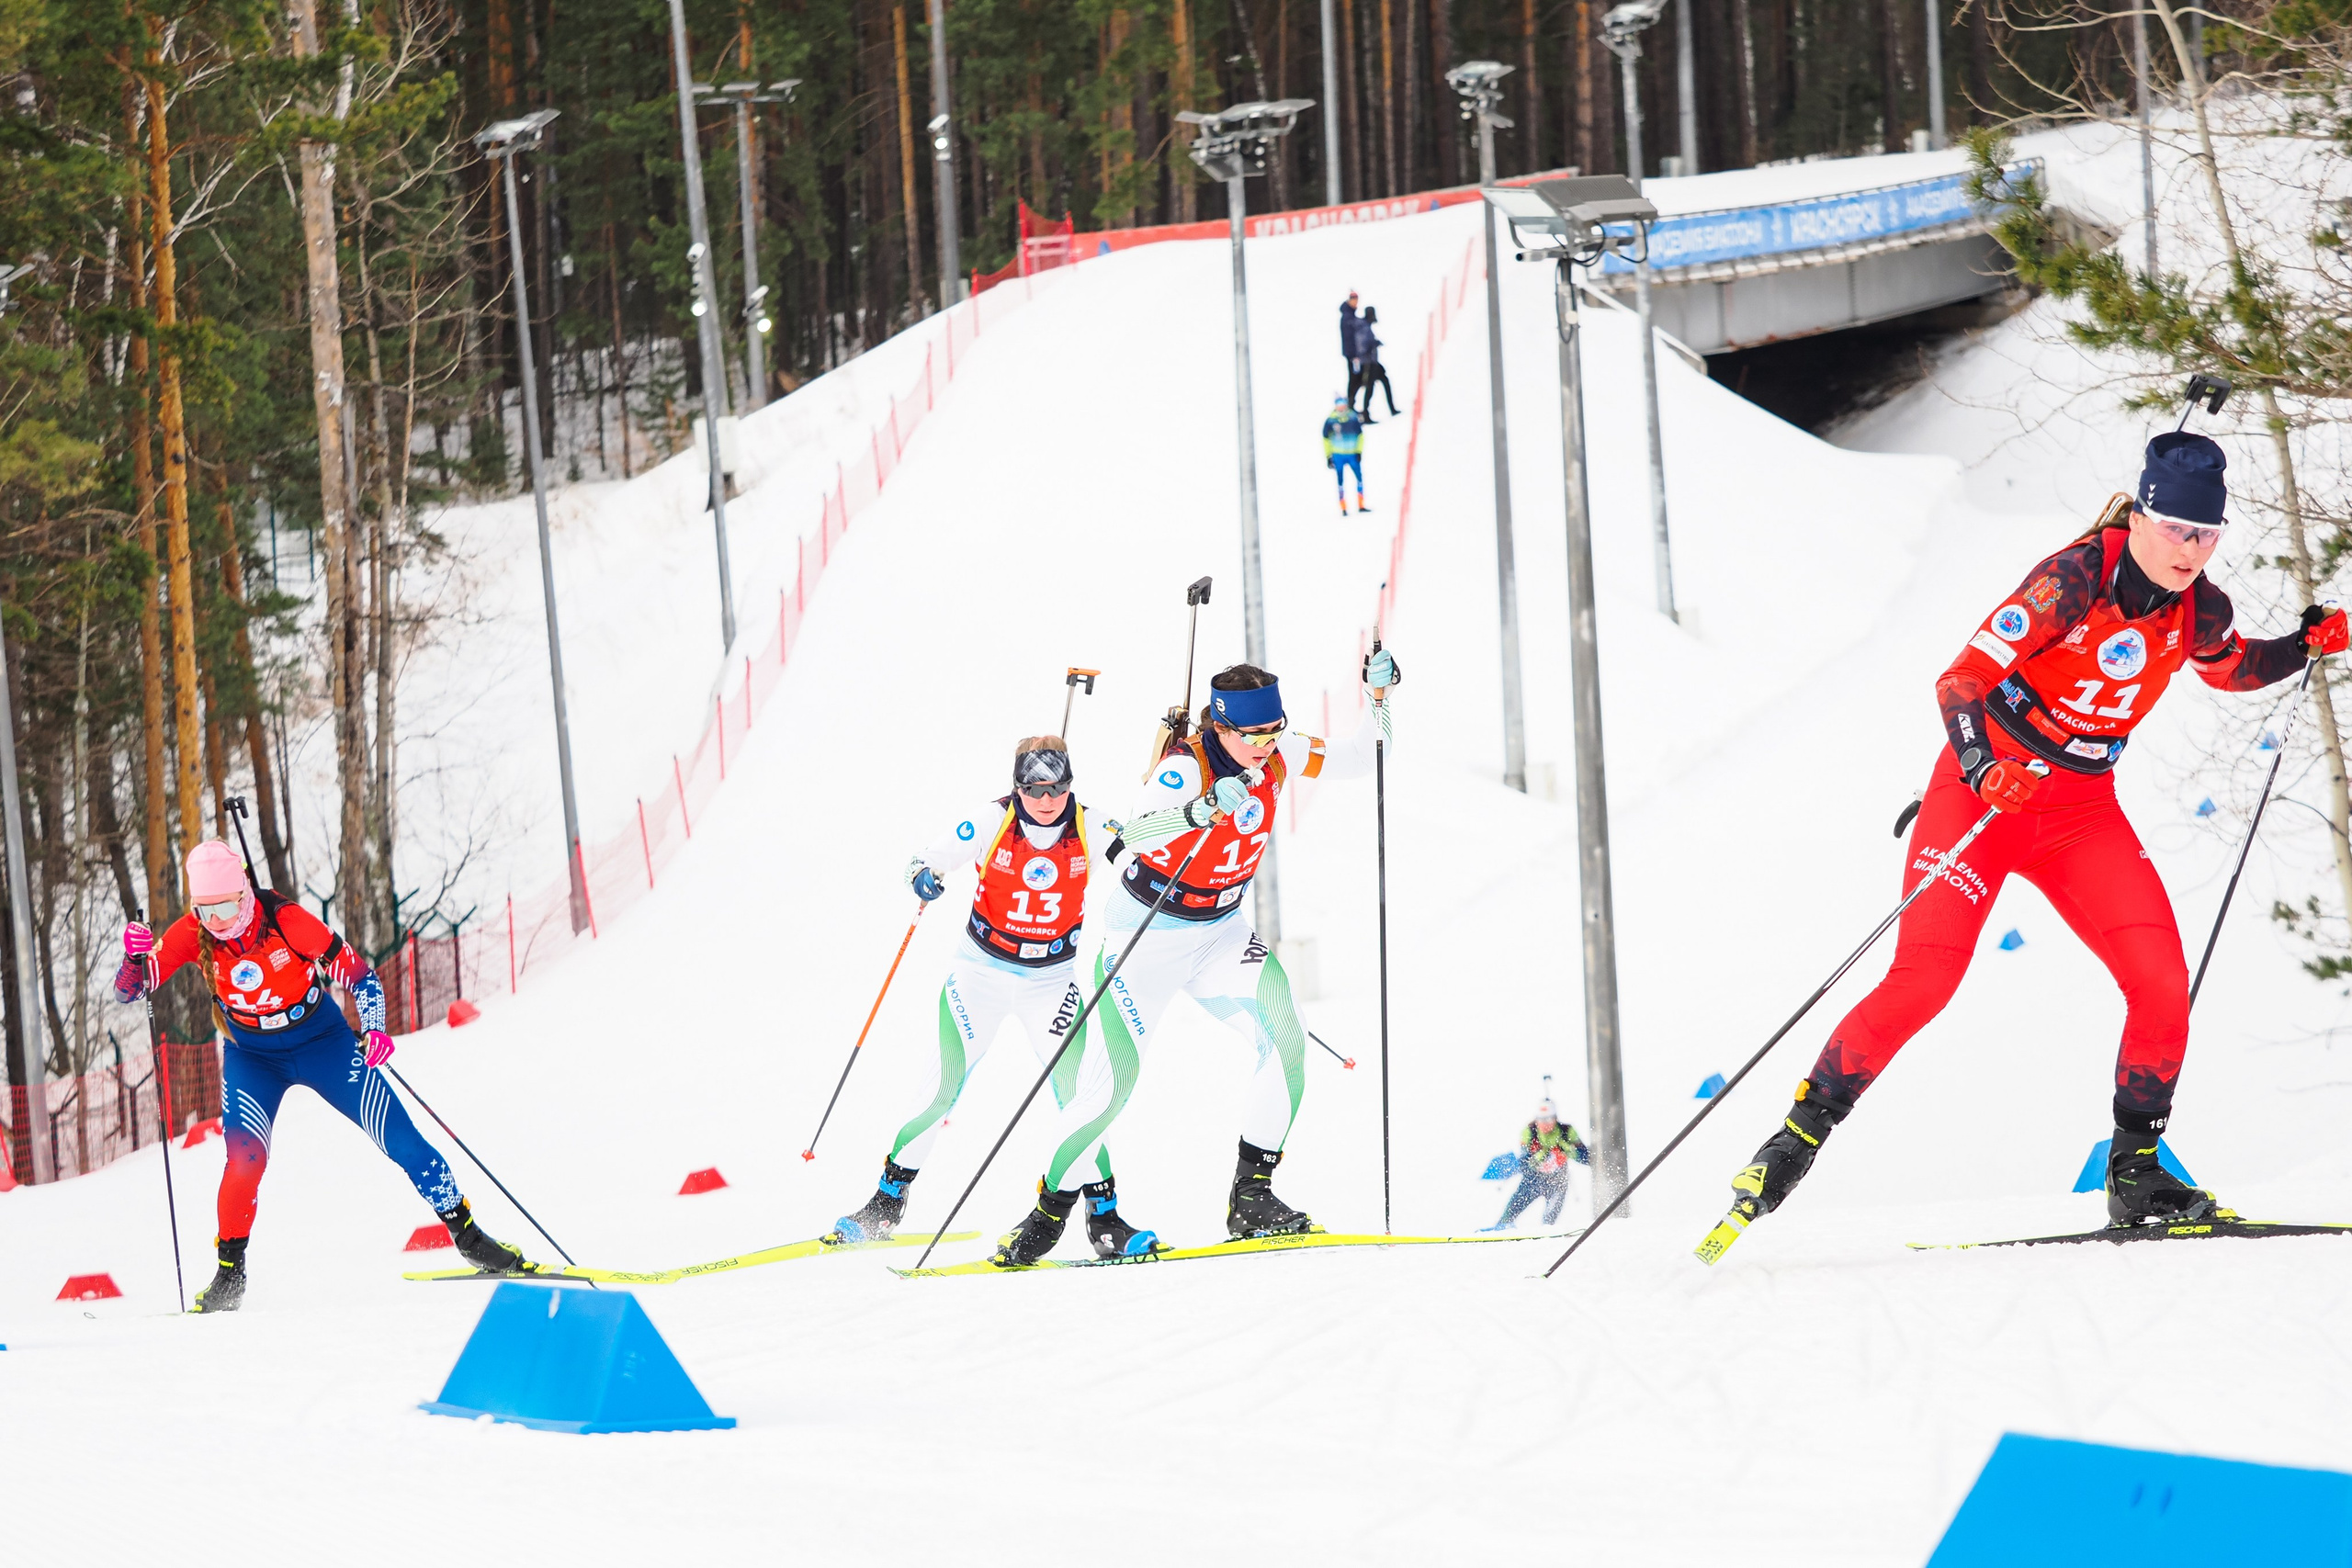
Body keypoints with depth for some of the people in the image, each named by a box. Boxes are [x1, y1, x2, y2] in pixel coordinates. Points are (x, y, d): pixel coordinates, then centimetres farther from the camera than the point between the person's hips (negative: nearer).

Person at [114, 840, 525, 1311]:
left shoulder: (287, 920, -28)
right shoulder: (192, 935, -20)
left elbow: (356, 973, -21)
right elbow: (129, 989, -20)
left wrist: (374, 1028, -37)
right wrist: (136, 957, -42)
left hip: (321, 1041, -1)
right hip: (252, 1057, 1)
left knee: (399, 1138, -6)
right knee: (245, 1158, -22)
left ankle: (467, 1235, 7)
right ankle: (229, 1276, -10)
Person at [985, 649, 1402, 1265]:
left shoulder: (1277, 754, -7)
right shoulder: (1185, 768, -27)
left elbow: (1354, 761, 5)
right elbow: (1130, 833, -42)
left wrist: (1378, 697, -11)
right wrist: (1201, 809, -58)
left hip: (1222, 934, 5)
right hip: (1148, 932, -5)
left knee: (1286, 1042, -18)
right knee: (1113, 1077, -11)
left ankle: (1252, 1198, -11)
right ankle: (1048, 1214, 7)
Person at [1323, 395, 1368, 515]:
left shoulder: (1353, 418, -2)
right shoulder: (1330, 420, -8)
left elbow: (1360, 435, 8)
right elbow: (1326, 439, 1)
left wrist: (1359, 451, 3)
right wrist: (1328, 456, 0)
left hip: (1353, 455, 2)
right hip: (1338, 456, -2)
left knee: (1360, 477, 2)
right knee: (1340, 481, 0)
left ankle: (1361, 505, 13)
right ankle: (1343, 508, 6)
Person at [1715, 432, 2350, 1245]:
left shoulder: (2197, 611, -2)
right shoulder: (2074, 580, -20)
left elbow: (2232, 668, 23)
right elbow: (1961, 679, -21)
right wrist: (1982, 768, -40)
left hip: (2082, 811, 5)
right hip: (1984, 789, -5)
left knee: (2161, 981, -13)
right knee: (1922, 980, -17)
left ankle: (2135, 1174, 1)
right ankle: (1798, 1138, -5)